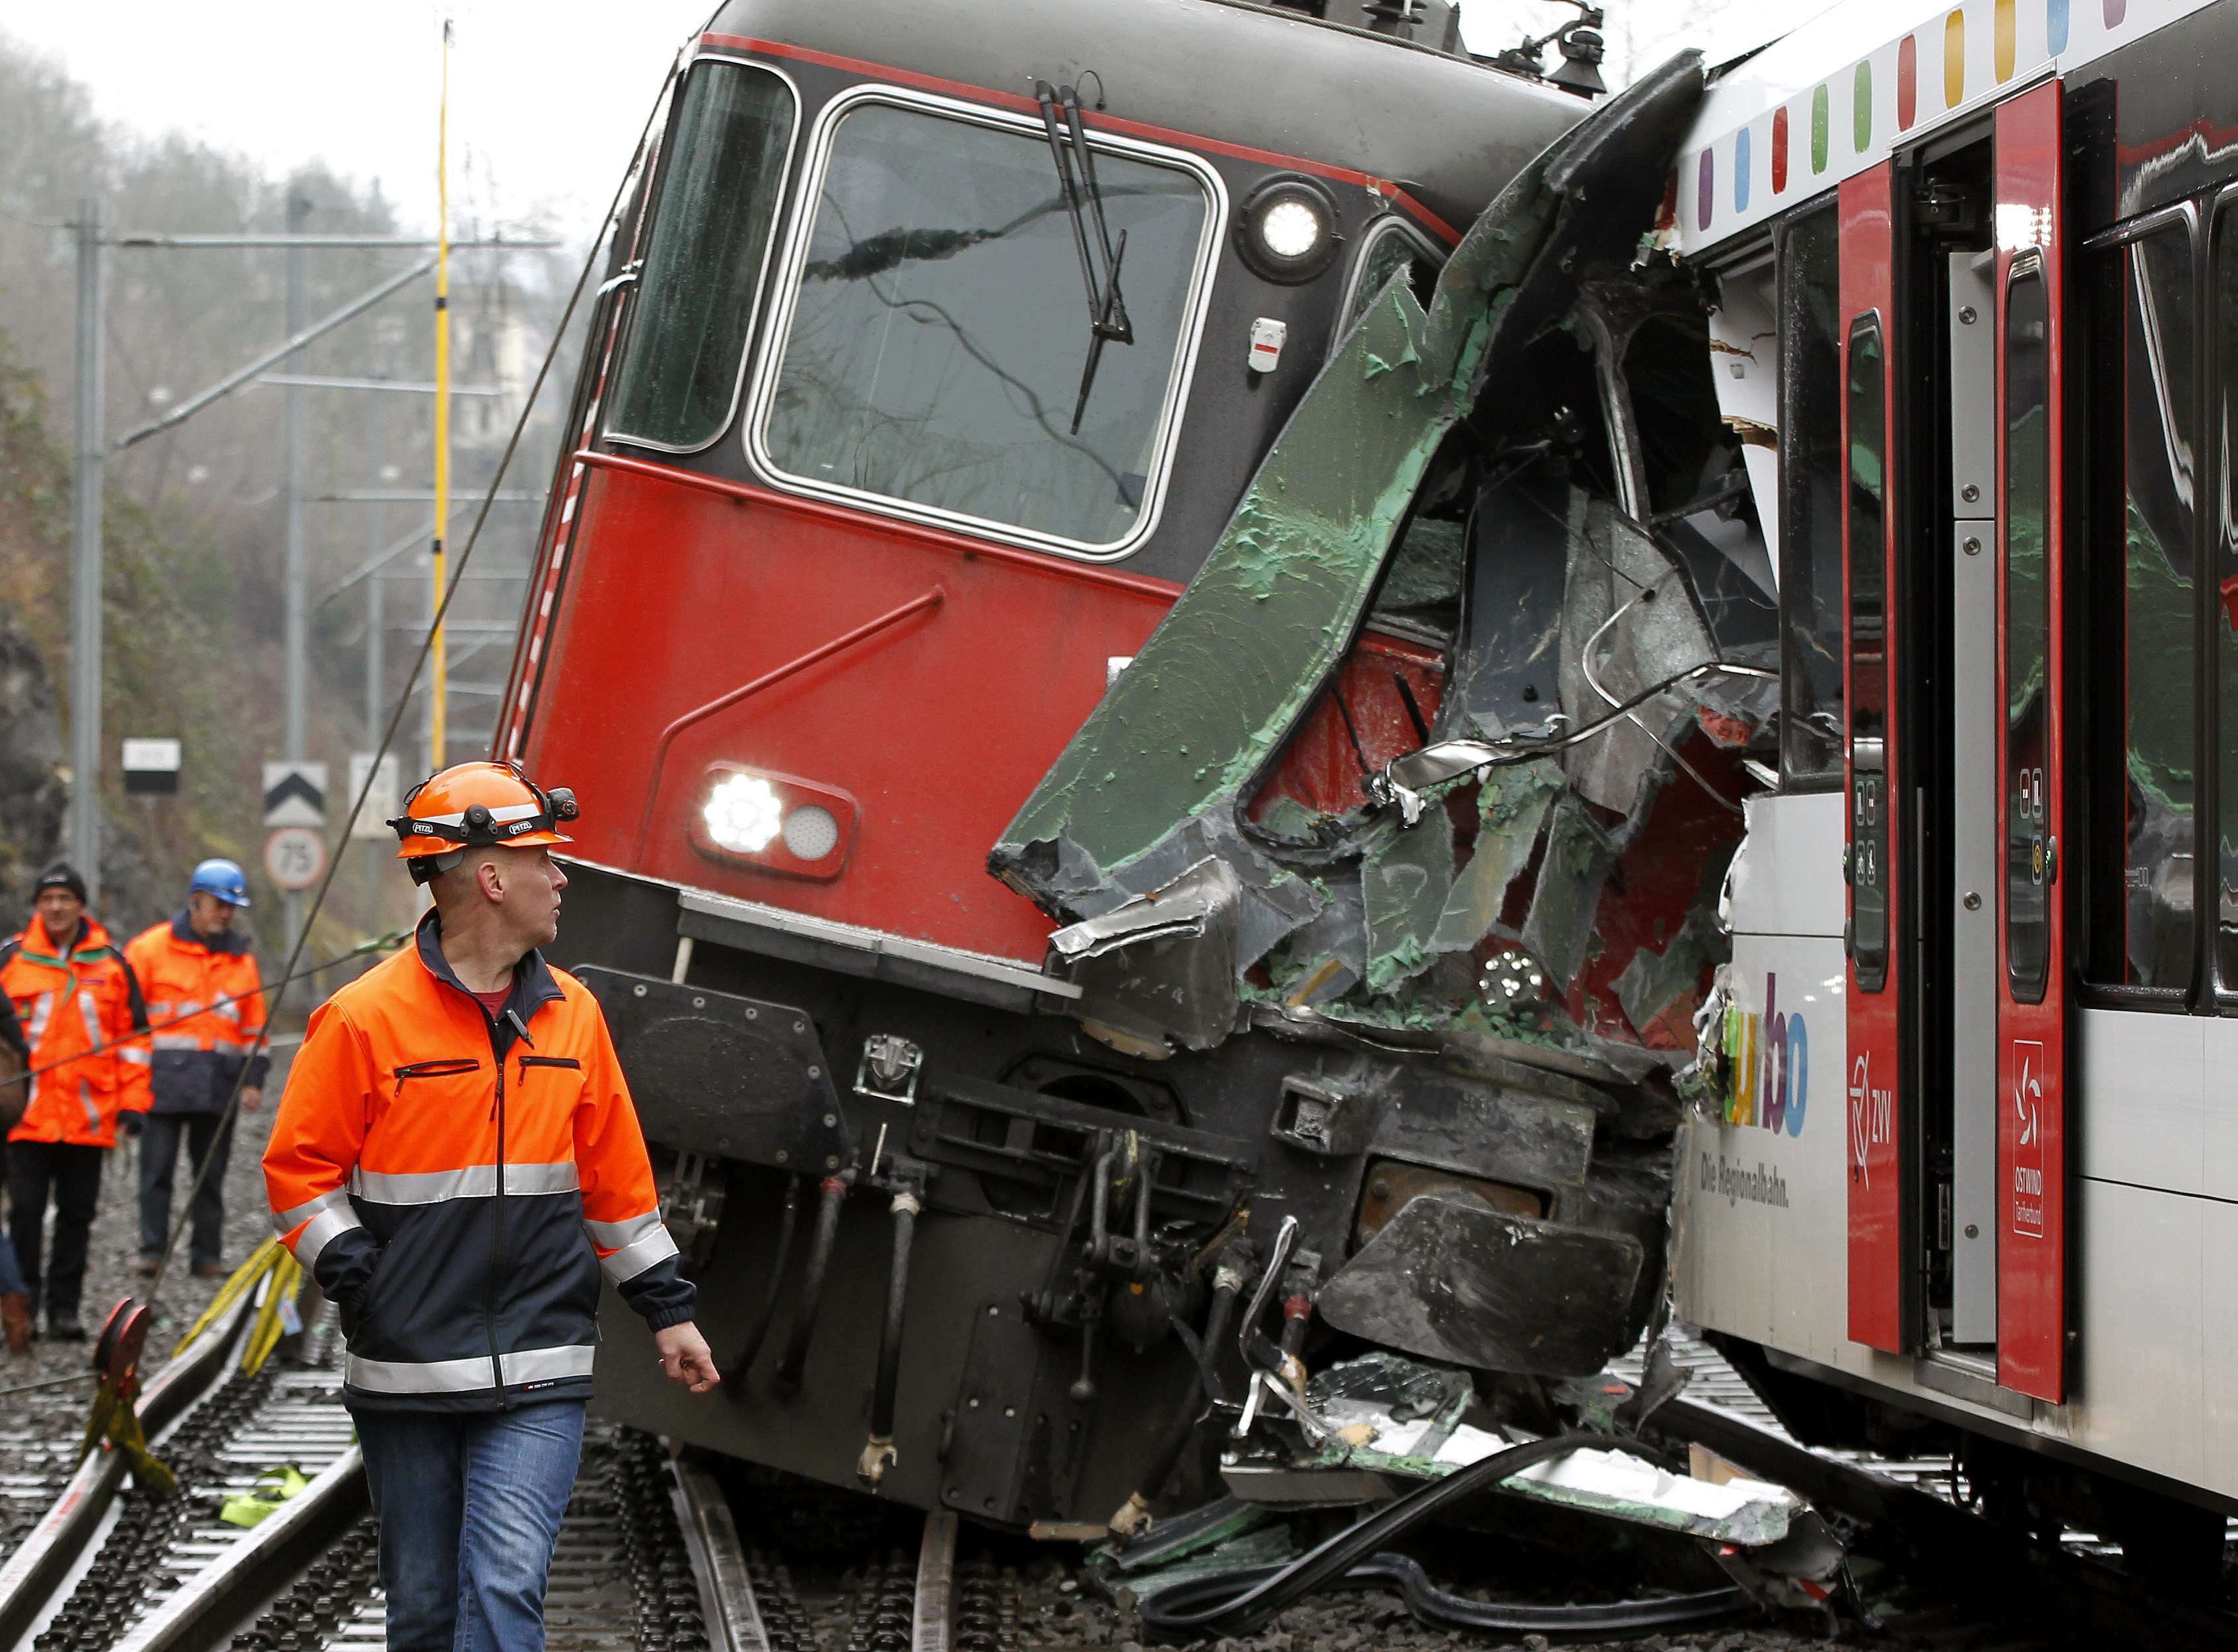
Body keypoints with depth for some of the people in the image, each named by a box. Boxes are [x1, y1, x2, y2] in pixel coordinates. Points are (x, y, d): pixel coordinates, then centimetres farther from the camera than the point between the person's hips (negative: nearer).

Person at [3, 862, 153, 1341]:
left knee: (77, 1216, 5)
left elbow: (133, 1035, 11)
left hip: (89, 1118, 1)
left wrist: (132, 1103, 5)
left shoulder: (111, 964, 7)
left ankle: (64, 1308, 12)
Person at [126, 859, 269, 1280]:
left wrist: (254, 1079, 10)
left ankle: (207, 1253, 12)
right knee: (157, 1168, -4)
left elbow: (254, 1025, 18)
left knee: (211, 1173, 6)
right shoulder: (152, 948, 3)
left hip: (219, 1084, 3)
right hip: (164, 1077, -3)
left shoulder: (241, 958, 15)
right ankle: (152, 1249, 1)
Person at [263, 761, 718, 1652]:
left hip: (537, 1377, 2)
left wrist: (667, 1309, 16)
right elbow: (300, 1169, -1)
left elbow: (617, 1179, 16)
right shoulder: (364, 1018, -6)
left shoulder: (572, 1013, 8)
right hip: (405, 1376, -2)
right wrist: (361, 1284, -12)